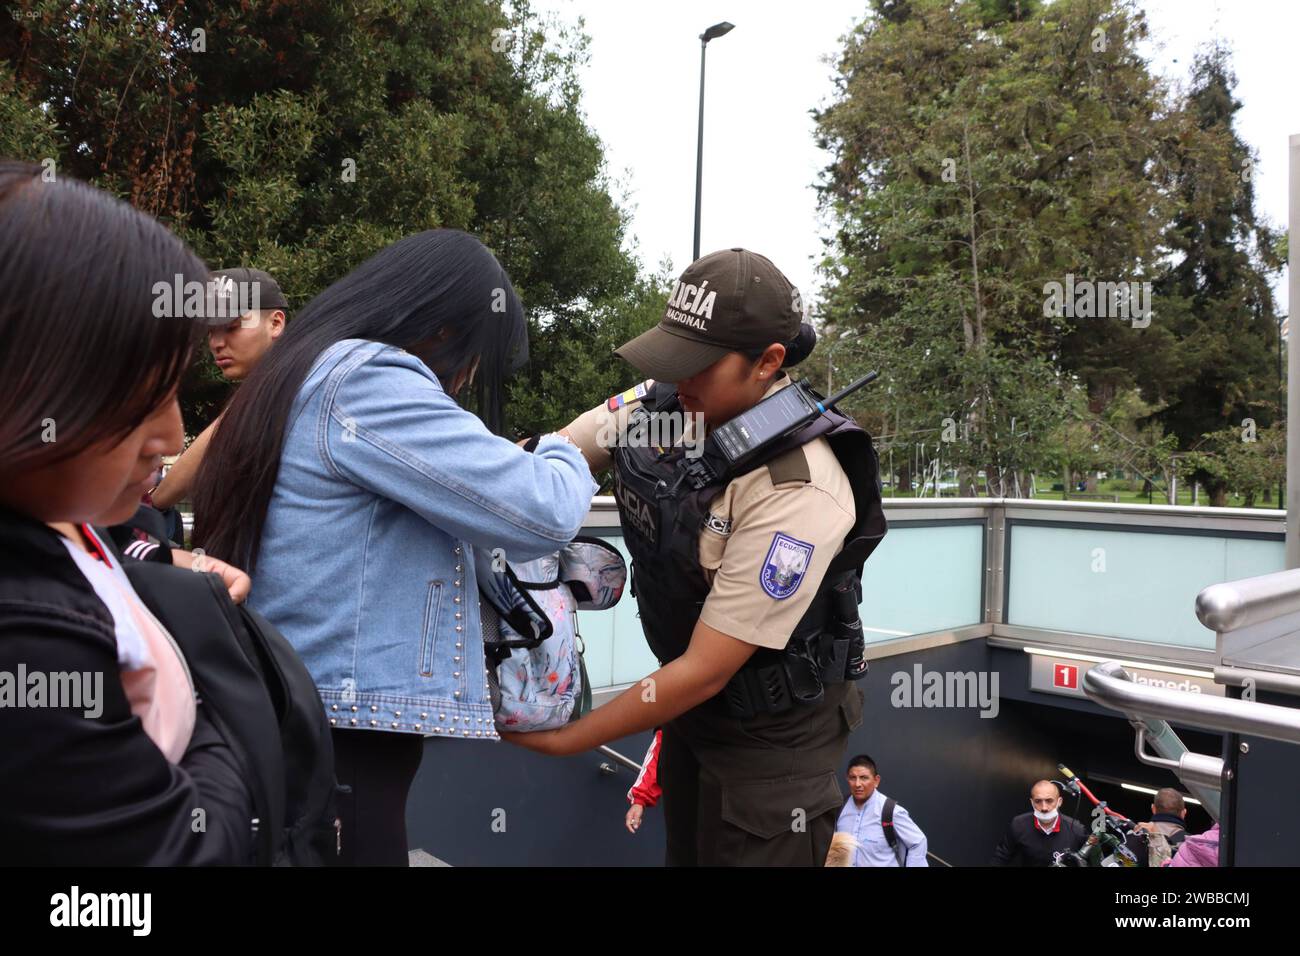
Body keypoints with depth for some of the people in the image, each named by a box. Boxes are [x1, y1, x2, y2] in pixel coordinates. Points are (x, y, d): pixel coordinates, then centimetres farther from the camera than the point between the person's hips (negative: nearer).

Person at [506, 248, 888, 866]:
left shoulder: (798, 489, -32)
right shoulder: (664, 402, -14)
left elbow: (705, 670, -28)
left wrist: (562, 740, -21)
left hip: (773, 730, -6)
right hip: (691, 702, 7)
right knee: (685, 852, 23)